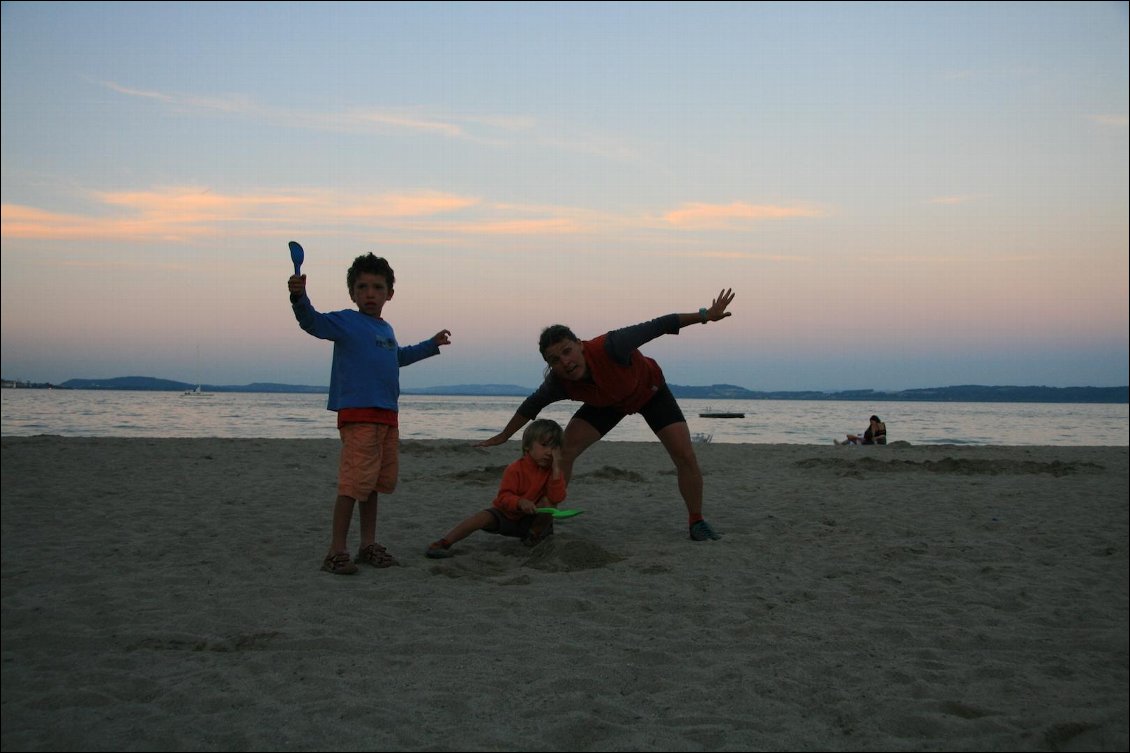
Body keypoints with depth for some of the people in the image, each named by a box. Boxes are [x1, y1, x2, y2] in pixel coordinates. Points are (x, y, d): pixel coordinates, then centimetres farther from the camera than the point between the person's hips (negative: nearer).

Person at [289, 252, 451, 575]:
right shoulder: (345, 322, -4)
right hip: (357, 414, -8)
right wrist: (299, 297, -41)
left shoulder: (386, 330, 20)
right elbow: (313, 322, -22)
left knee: (374, 483, 13)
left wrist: (431, 344, 50)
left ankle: (368, 545, 22)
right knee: (353, 482, -12)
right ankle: (336, 551, -7)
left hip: (387, 416, 8)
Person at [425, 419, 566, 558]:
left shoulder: (552, 471, -9)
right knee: (484, 516, -29)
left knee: (548, 501, -25)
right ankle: (444, 543, -33)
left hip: (530, 519, 2)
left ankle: (536, 535, -7)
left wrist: (556, 469, -31)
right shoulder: (515, 469, -17)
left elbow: (557, 498, -25)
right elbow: (503, 497, -22)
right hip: (507, 515, -2)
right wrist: (520, 502, -44)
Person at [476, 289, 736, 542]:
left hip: (650, 391, -2)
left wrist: (705, 315, -38)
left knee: (685, 456, -13)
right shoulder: (558, 383, -30)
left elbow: (657, 326, -37)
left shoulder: (608, 347, -45)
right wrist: (504, 436, 2)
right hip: (607, 403, 3)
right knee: (564, 450, -14)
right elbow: (532, 406, -9)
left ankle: (696, 522, 8)